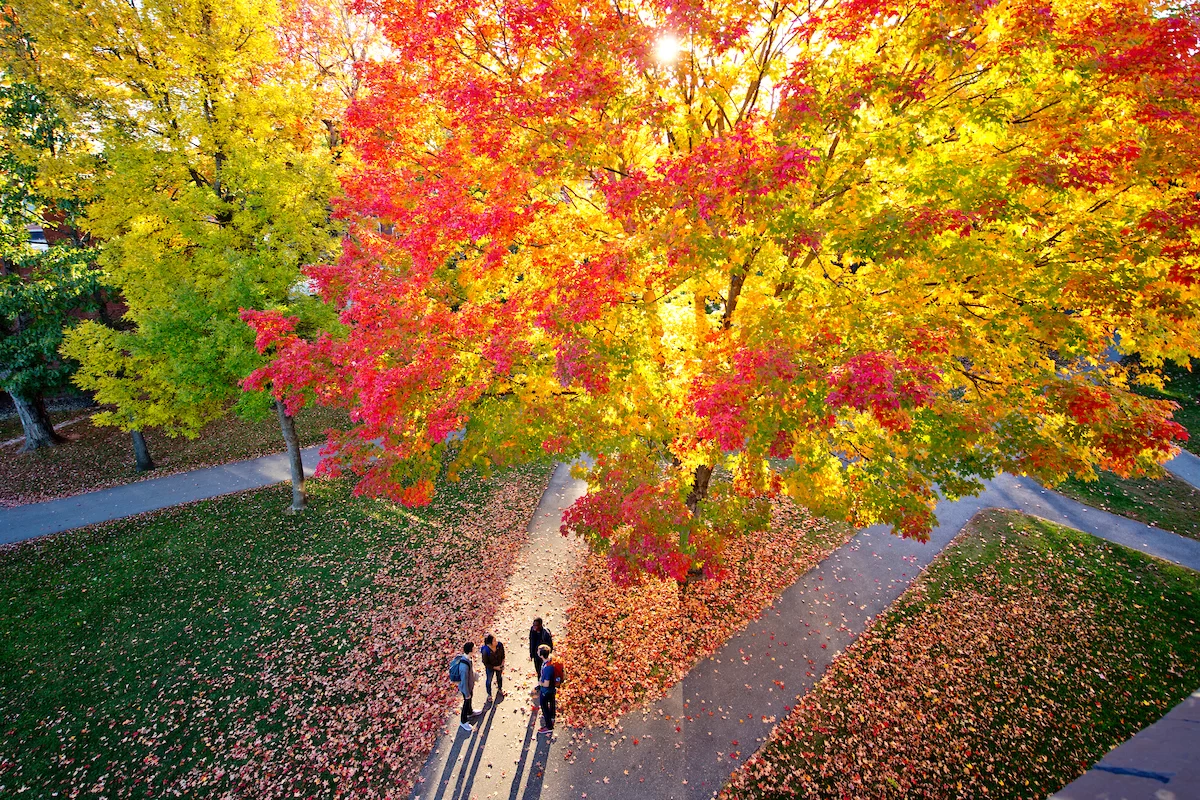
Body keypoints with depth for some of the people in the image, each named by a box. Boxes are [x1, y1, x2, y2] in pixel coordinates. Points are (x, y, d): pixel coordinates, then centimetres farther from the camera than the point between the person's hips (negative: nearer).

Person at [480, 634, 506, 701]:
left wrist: (503, 661, -11)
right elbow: (485, 663, -22)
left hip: (499, 666, 3)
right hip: (490, 668, -3)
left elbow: (503, 653, -5)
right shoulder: (485, 651, -39)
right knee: (489, 681, 23)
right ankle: (489, 695, 51)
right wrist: (495, 667, -19)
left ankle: (500, 689, 61)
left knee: (499, 677, 30)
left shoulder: (500, 645, -29)